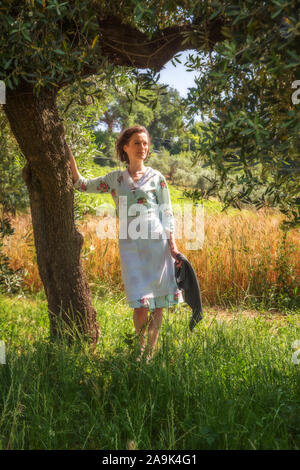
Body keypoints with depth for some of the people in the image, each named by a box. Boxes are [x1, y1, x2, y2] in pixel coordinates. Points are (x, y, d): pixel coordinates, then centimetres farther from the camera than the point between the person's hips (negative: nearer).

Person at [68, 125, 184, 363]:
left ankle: (151, 351, 16)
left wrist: (173, 245, -2)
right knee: (141, 303, -6)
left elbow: (167, 214, 7)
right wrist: (70, 156, 10)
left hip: (157, 243, 0)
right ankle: (141, 349, 14)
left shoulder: (157, 177, 8)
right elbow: (82, 184, 19)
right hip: (130, 245, 0)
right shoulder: (115, 178, 13)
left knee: (159, 302, 2)